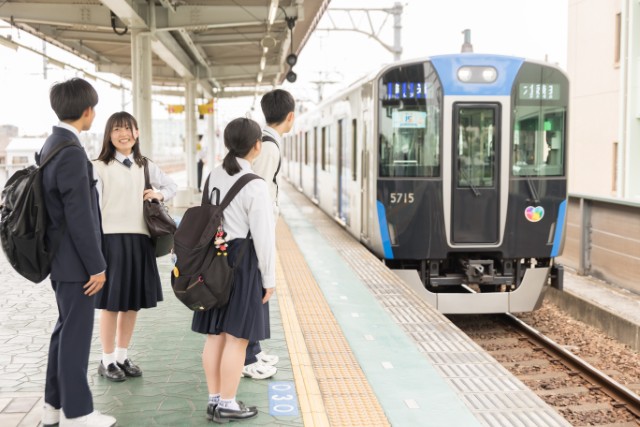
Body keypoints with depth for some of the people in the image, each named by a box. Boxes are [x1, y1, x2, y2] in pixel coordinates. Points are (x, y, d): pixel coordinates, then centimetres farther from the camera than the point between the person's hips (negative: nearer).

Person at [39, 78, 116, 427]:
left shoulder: (51, 145, 10)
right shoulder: (72, 153, -22)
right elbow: (80, 217, -24)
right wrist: (96, 266, -17)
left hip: (60, 257, 10)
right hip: (75, 262, -10)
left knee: (65, 330, 19)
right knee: (76, 334, 1)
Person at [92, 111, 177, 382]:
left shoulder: (146, 166, 11)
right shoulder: (99, 167, -4)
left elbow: (172, 186, 25)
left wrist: (159, 194, 4)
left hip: (139, 239, 5)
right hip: (111, 238, -5)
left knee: (134, 302, 11)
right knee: (111, 303, 2)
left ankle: (123, 357, 25)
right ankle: (107, 361, 16)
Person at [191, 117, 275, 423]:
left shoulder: (214, 176, 6)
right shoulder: (255, 186, -16)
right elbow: (263, 236, -15)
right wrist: (269, 277, -6)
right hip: (243, 260, -8)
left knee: (215, 334, 12)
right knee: (237, 336, 2)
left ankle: (214, 400, 21)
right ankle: (227, 405, 10)